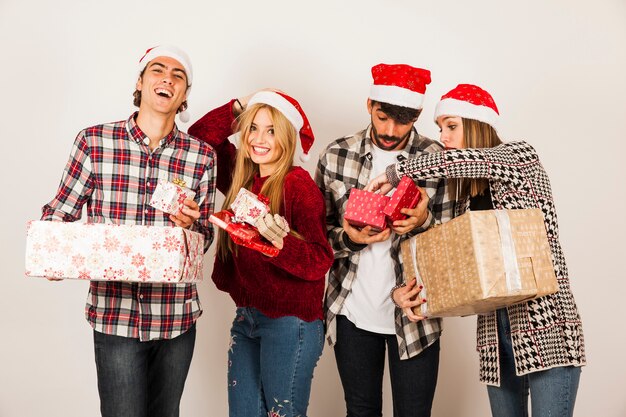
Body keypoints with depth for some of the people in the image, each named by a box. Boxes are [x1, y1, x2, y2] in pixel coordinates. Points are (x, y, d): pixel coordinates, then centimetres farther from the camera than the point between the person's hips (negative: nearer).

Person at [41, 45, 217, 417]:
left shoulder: (201, 157, 0)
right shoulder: (94, 141, -3)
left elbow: (204, 239, 8)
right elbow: (60, 212, 5)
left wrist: (189, 224, -14)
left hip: (177, 317, 2)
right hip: (114, 314, -2)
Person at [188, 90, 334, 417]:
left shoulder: (298, 184, -13)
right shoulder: (241, 177, 6)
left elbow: (319, 261, -16)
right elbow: (197, 138, 16)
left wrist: (281, 243, -32)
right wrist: (238, 108, 7)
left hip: (290, 322, -6)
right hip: (247, 317, 6)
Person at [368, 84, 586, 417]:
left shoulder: (521, 158, -1)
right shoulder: (465, 194, 13)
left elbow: (460, 159, -20)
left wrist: (394, 173, -10)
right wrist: (407, 292, -6)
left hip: (547, 325, -5)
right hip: (494, 330, 5)